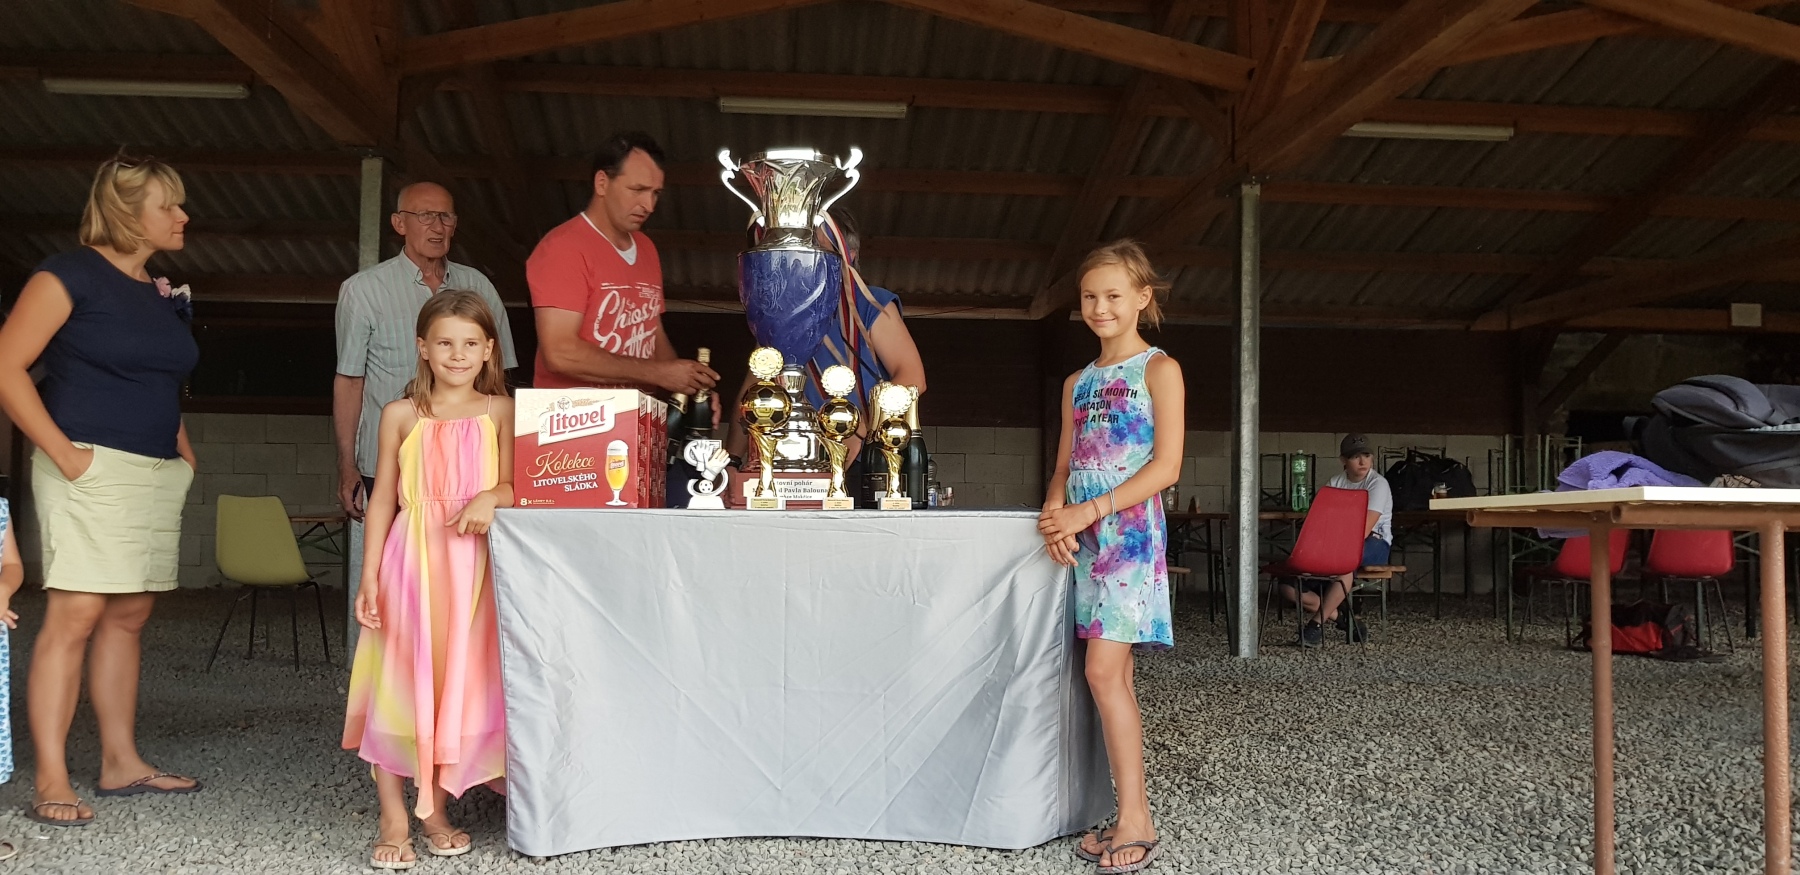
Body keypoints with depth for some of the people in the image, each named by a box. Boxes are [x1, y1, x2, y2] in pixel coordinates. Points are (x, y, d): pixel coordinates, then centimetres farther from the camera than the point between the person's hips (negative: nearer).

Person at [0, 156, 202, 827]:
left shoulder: (165, 294, 16)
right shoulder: (72, 275, -5)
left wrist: (184, 451, 13)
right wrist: (62, 451, -15)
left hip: (158, 473, 8)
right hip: (93, 468, -7)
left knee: (128, 618, 11)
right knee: (75, 616, -10)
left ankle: (121, 764, 18)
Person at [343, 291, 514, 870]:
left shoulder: (498, 411, 5)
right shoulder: (403, 414, 4)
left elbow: (512, 485, 4)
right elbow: (383, 497, 5)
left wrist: (492, 497, -20)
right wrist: (369, 576, -1)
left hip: (472, 566, 1)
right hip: (412, 562, 0)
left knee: (459, 689, 4)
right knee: (399, 688, -2)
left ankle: (434, 809, 20)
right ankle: (394, 819, 8)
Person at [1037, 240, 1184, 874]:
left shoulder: (1159, 369, -1)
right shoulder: (1078, 383, 18)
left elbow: (1166, 466, -10)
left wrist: (1089, 511, -16)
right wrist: (1055, 515, -7)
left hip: (1130, 531, -6)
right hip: (1084, 538, 6)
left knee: (1103, 671, -14)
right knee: (1114, 675, 6)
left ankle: (1137, 821, -6)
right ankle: (1129, 816, 11)